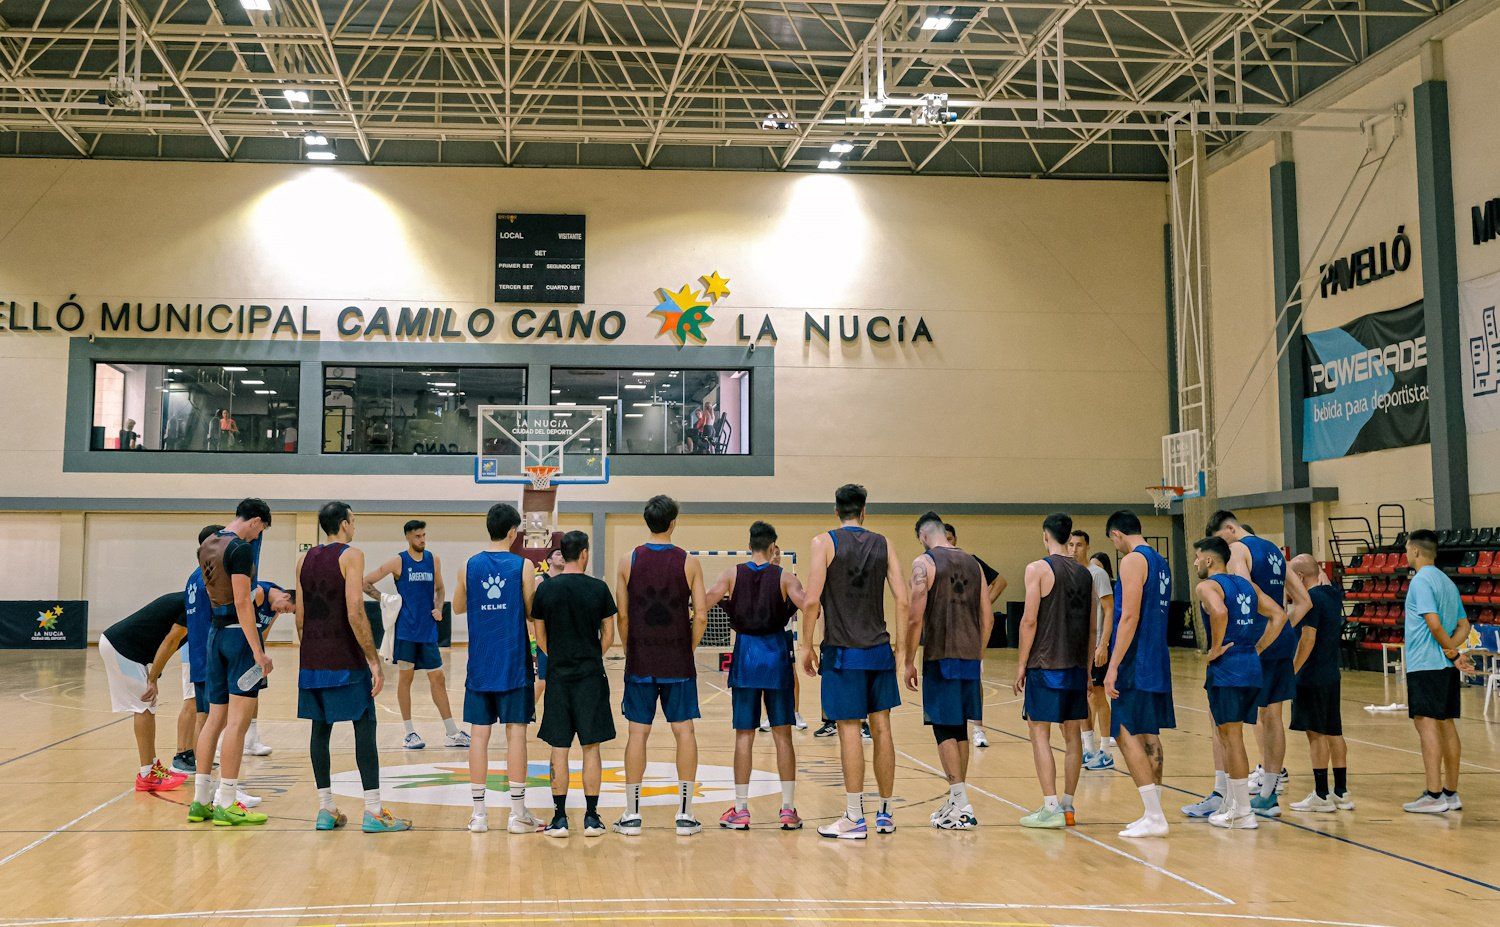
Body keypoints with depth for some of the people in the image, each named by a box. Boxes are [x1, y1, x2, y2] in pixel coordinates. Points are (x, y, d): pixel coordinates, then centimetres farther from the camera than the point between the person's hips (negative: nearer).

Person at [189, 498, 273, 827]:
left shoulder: (206, 547, 13)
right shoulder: (241, 549, -14)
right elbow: (242, 602, -20)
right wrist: (259, 652, -21)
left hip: (216, 631, 9)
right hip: (240, 634, -9)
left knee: (215, 719, 13)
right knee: (238, 722, -5)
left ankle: (200, 802, 16)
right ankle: (226, 806, -4)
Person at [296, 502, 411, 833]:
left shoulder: (304, 560, 12)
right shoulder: (351, 556, -8)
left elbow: (300, 617, 12)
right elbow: (355, 613, -17)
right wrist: (374, 660, -15)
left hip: (312, 660, 7)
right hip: (345, 659, -7)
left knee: (320, 728, 10)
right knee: (364, 726, -3)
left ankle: (326, 810, 12)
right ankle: (373, 812, -5)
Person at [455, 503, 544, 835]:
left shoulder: (470, 566, 3)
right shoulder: (522, 565, -6)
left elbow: (458, 607, 16)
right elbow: (532, 613, -5)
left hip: (479, 665, 3)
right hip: (514, 664, -2)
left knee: (479, 733, 5)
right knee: (515, 732, 1)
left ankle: (478, 813, 8)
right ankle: (518, 813, 3)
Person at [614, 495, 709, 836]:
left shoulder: (628, 561, -1)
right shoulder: (689, 562, -3)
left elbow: (622, 616, 0)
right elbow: (701, 616, -6)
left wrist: (630, 651, 12)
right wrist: (688, 650, 8)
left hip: (640, 663, 1)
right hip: (678, 664, -1)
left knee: (638, 732, 5)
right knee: (684, 731, 5)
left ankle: (632, 814, 9)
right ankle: (685, 814, 7)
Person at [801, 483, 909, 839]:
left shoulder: (825, 542, -5)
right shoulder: (883, 544, 7)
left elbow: (811, 601, -12)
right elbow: (903, 601, 2)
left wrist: (807, 645, -3)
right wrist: (899, 643, 12)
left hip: (843, 651, -4)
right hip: (879, 649, 4)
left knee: (849, 729, -2)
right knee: (881, 728, 10)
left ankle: (854, 818, 0)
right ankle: (885, 813, 19)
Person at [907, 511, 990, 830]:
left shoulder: (924, 562, -5)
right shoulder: (972, 562, 13)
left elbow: (915, 617, -12)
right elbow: (987, 617, 12)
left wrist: (909, 661, -5)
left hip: (940, 657, -6)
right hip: (970, 656, 6)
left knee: (944, 729, -1)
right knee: (959, 729, 14)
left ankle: (962, 807, -5)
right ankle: (957, 802, 21)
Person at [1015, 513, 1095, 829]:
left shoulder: (1039, 568, -7)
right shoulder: (1085, 573, 10)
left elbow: (1029, 620, -12)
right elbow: (1092, 627, 12)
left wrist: (1021, 665, -6)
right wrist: (1087, 668, 18)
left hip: (1046, 664, -6)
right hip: (1076, 666, 6)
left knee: (1039, 732, -1)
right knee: (1073, 733, 12)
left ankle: (1050, 808, -6)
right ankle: (1068, 805, 18)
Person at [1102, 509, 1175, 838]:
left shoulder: (1133, 560, -12)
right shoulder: (1161, 563, 16)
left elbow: (1130, 617, -20)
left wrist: (1113, 666, -20)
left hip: (1136, 663, -9)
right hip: (1158, 662, 9)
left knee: (1127, 735, -7)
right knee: (1149, 736, 13)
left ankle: (1154, 817, -10)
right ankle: (1153, 813, 17)